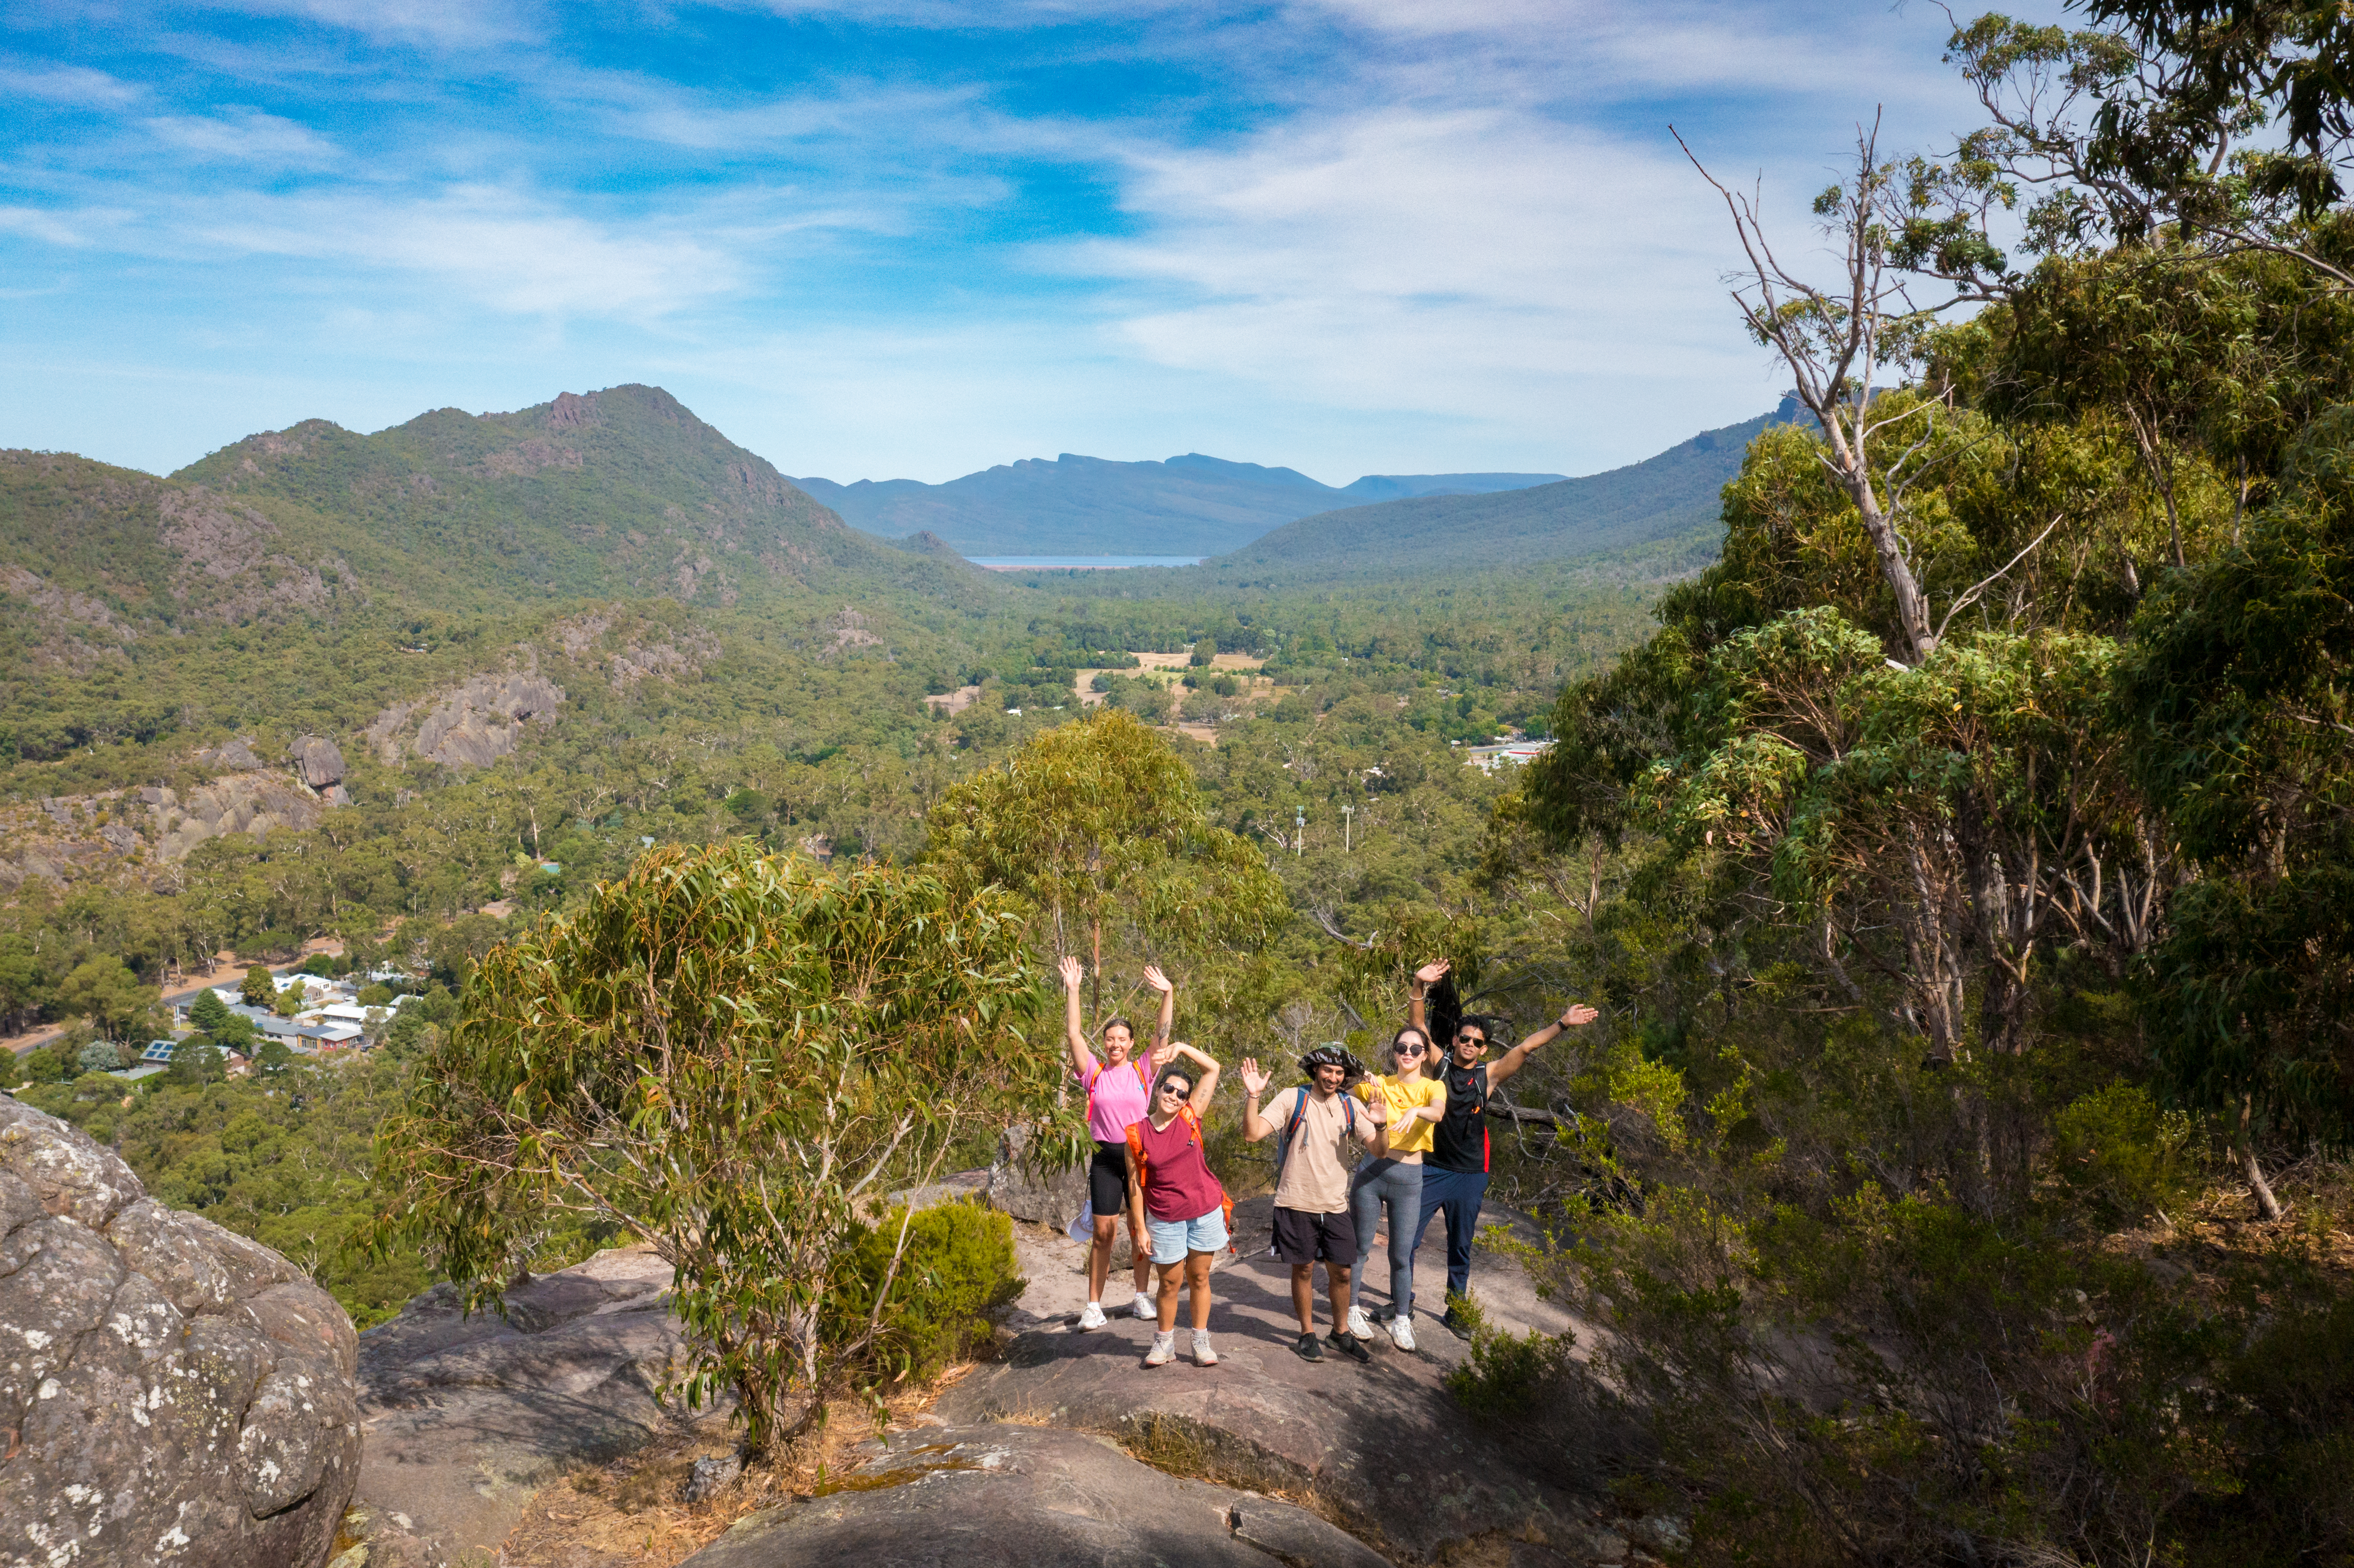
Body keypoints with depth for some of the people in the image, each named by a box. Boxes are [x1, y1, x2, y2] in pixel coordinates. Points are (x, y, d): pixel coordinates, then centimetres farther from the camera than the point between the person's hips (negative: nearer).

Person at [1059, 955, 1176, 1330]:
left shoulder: (1142, 1071, 4)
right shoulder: (1095, 1073, 3)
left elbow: (1162, 1033, -5)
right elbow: (1074, 1033, -3)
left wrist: (1168, 994, -17)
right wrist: (1072, 989, -8)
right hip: (1105, 1156, -1)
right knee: (1103, 1232, -1)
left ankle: (1141, 1296, 22)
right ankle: (1094, 1305, 6)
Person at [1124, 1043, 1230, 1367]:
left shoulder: (1190, 1118, -4)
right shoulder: (1137, 1134, -7)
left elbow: (1213, 1069, -4)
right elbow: (1135, 1184, -2)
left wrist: (1183, 1048, -11)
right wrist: (1140, 1228, -4)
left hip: (1205, 1212, 1)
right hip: (1164, 1219, -1)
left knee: (1199, 1278, 11)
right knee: (1170, 1283, 7)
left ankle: (1201, 1341, 23)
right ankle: (1164, 1342, 25)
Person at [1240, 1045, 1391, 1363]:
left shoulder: (1350, 1107, 3)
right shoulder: (1293, 1101, -8)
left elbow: (1379, 1150, -3)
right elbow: (1253, 1133, -15)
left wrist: (1381, 1127, -23)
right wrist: (1253, 1097, -29)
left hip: (1336, 1205, 3)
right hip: (1298, 1203, -3)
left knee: (1341, 1271, 8)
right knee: (1303, 1269, 8)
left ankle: (1341, 1333, 27)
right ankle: (1307, 1334, 25)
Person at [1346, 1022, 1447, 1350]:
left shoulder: (1433, 1087, 1)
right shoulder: (1379, 1085, 4)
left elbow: (1438, 1113, -21)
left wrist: (1416, 1111, -42)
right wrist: (1362, 1081, -19)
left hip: (1409, 1179, 0)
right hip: (1372, 1173, 0)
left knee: (1402, 1255, 4)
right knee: (1360, 1247, 6)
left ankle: (1401, 1321, 19)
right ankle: (1353, 1310, 22)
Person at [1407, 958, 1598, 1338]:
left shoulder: (1489, 1075, 1)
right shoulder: (1438, 1064, -1)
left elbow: (1525, 1048, -4)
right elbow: (1417, 1026, -8)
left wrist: (1561, 1024, -11)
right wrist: (1419, 987, -22)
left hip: (1469, 1174, 1)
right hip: (1431, 1167, -1)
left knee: (1461, 1246, 12)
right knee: (1407, 1237, -2)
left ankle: (1456, 1310, 27)